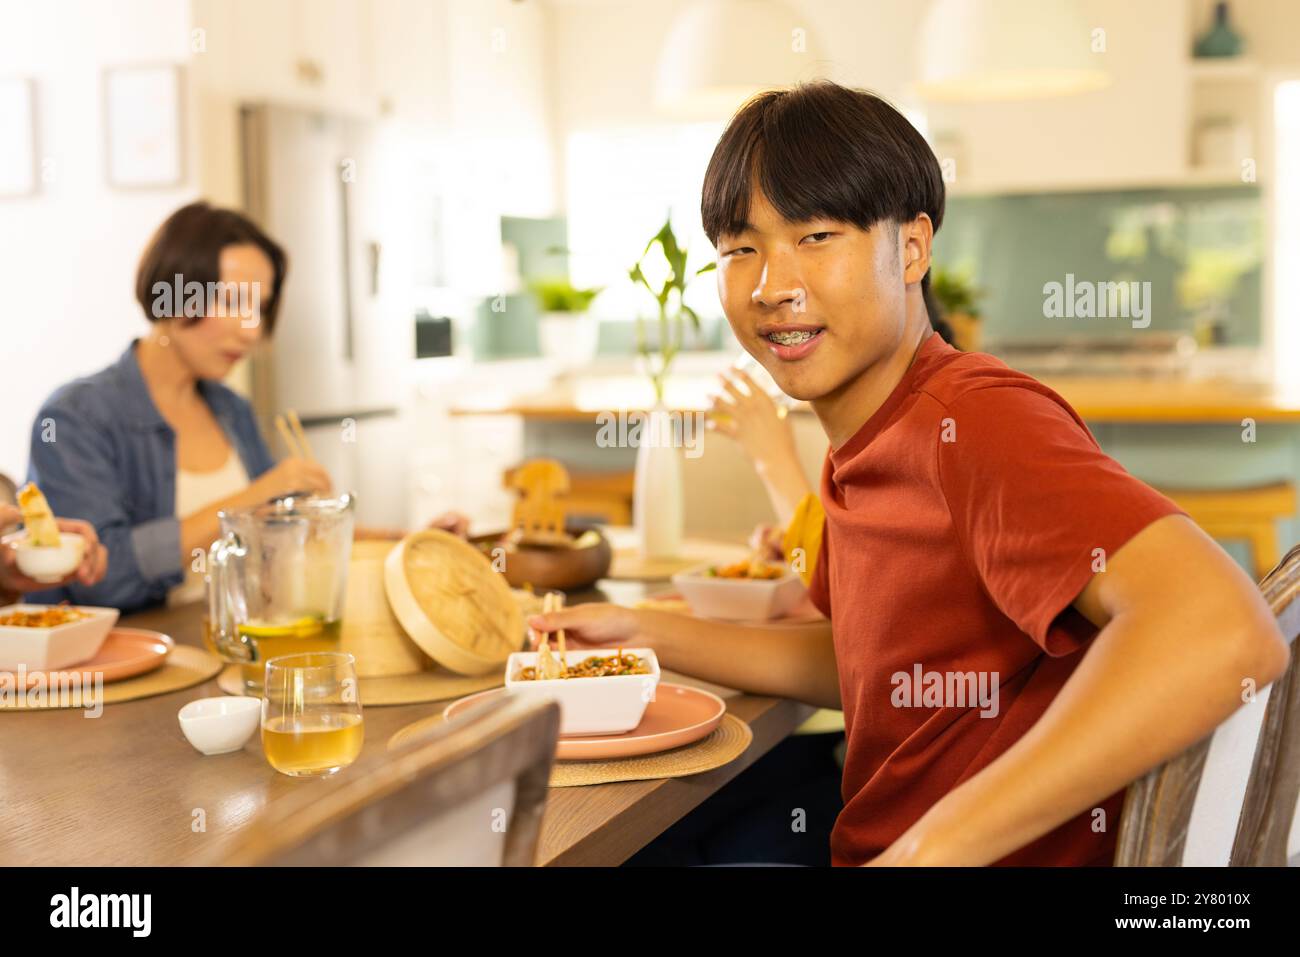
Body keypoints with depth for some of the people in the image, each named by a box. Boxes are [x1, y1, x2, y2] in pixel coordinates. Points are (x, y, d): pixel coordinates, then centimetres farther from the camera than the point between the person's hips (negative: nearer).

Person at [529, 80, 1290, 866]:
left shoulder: (975, 423, -23)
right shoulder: (864, 450, 6)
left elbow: (1225, 630, -36)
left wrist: (927, 849, -34)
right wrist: (648, 634, 12)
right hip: (871, 842, 8)